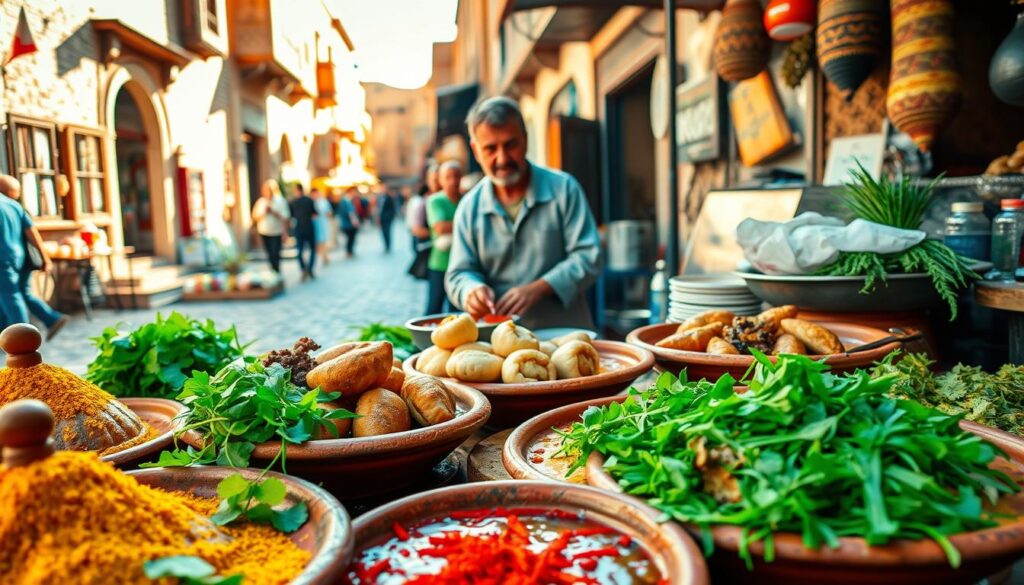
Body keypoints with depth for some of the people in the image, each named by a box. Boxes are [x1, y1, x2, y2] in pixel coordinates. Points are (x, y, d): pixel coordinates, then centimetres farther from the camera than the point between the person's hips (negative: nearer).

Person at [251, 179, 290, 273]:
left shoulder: (280, 201, -8)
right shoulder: (261, 201, 2)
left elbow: (285, 217, -12)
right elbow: (255, 216, 3)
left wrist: (273, 212, -19)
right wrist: (264, 212, -12)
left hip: (276, 232, -4)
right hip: (264, 232, 4)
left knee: (275, 254, -9)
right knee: (270, 254, 10)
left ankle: (277, 272, 1)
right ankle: (273, 271, 23)